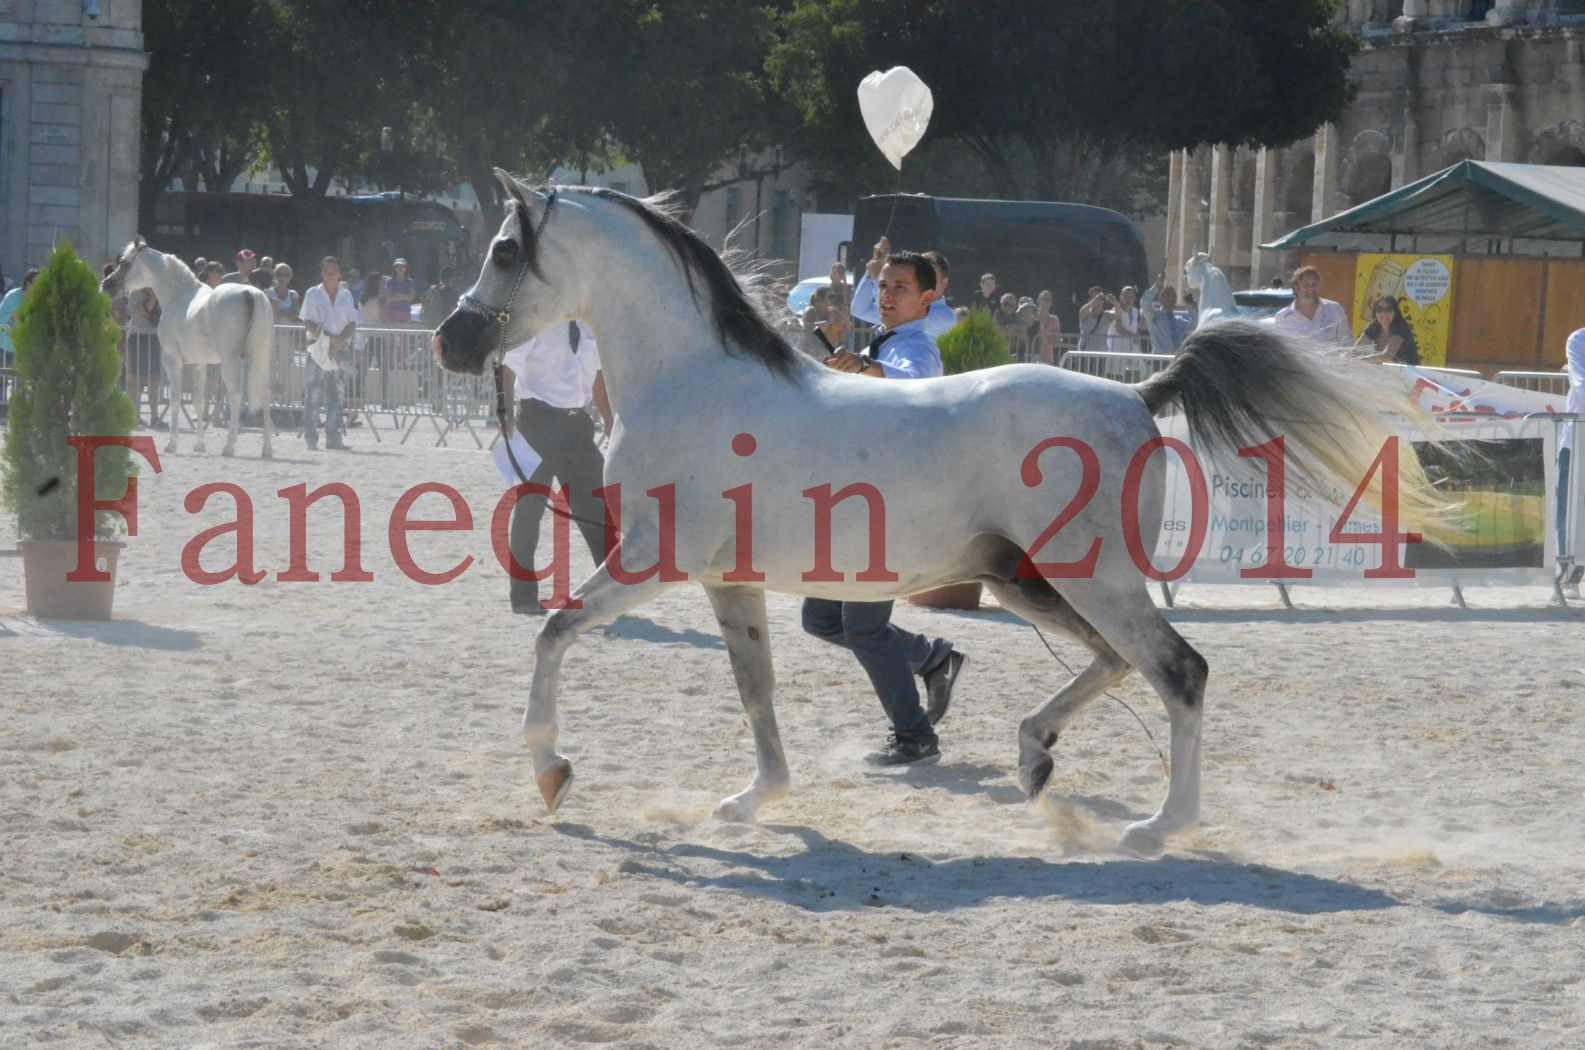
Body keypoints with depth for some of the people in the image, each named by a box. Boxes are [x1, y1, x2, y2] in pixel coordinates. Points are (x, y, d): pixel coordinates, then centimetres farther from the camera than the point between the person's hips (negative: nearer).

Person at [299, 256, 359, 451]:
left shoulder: (346, 295, 11)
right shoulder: (313, 294, 2)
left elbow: (352, 323, 6)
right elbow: (308, 323, -5)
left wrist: (341, 340, -13)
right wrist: (329, 337, -18)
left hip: (339, 352, 3)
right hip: (317, 350, -3)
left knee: (335, 395, 4)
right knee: (313, 394, -8)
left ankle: (333, 438, 5)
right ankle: (311, 438, -7)